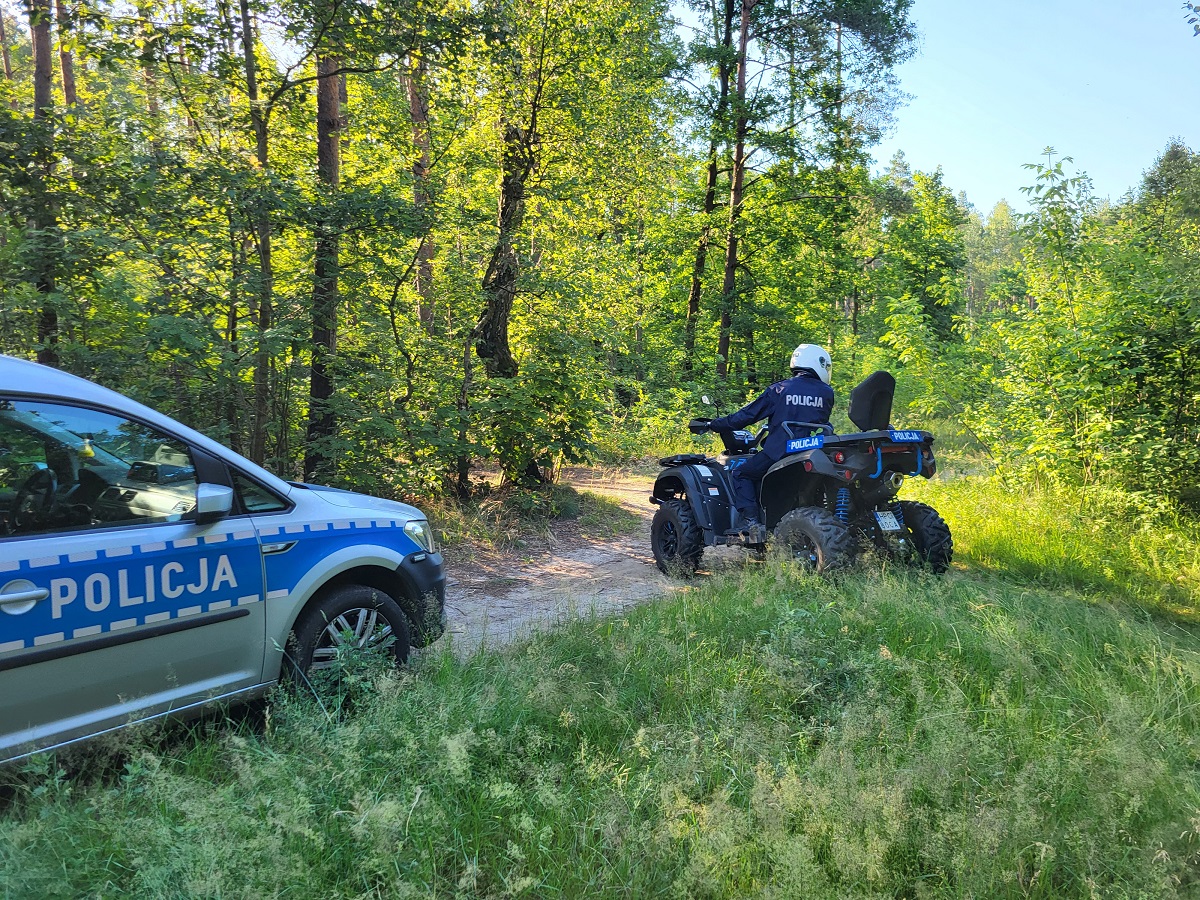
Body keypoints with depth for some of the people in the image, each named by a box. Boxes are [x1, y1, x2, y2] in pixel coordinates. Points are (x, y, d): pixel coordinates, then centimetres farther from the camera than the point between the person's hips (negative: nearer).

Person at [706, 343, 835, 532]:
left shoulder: (779, 390, 0)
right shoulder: (827, 393, 6)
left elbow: (747, 415, 0)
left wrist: (715, 425, 12)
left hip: (778, 451, -3)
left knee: (742, 474, 13)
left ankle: (751, 520, -4)